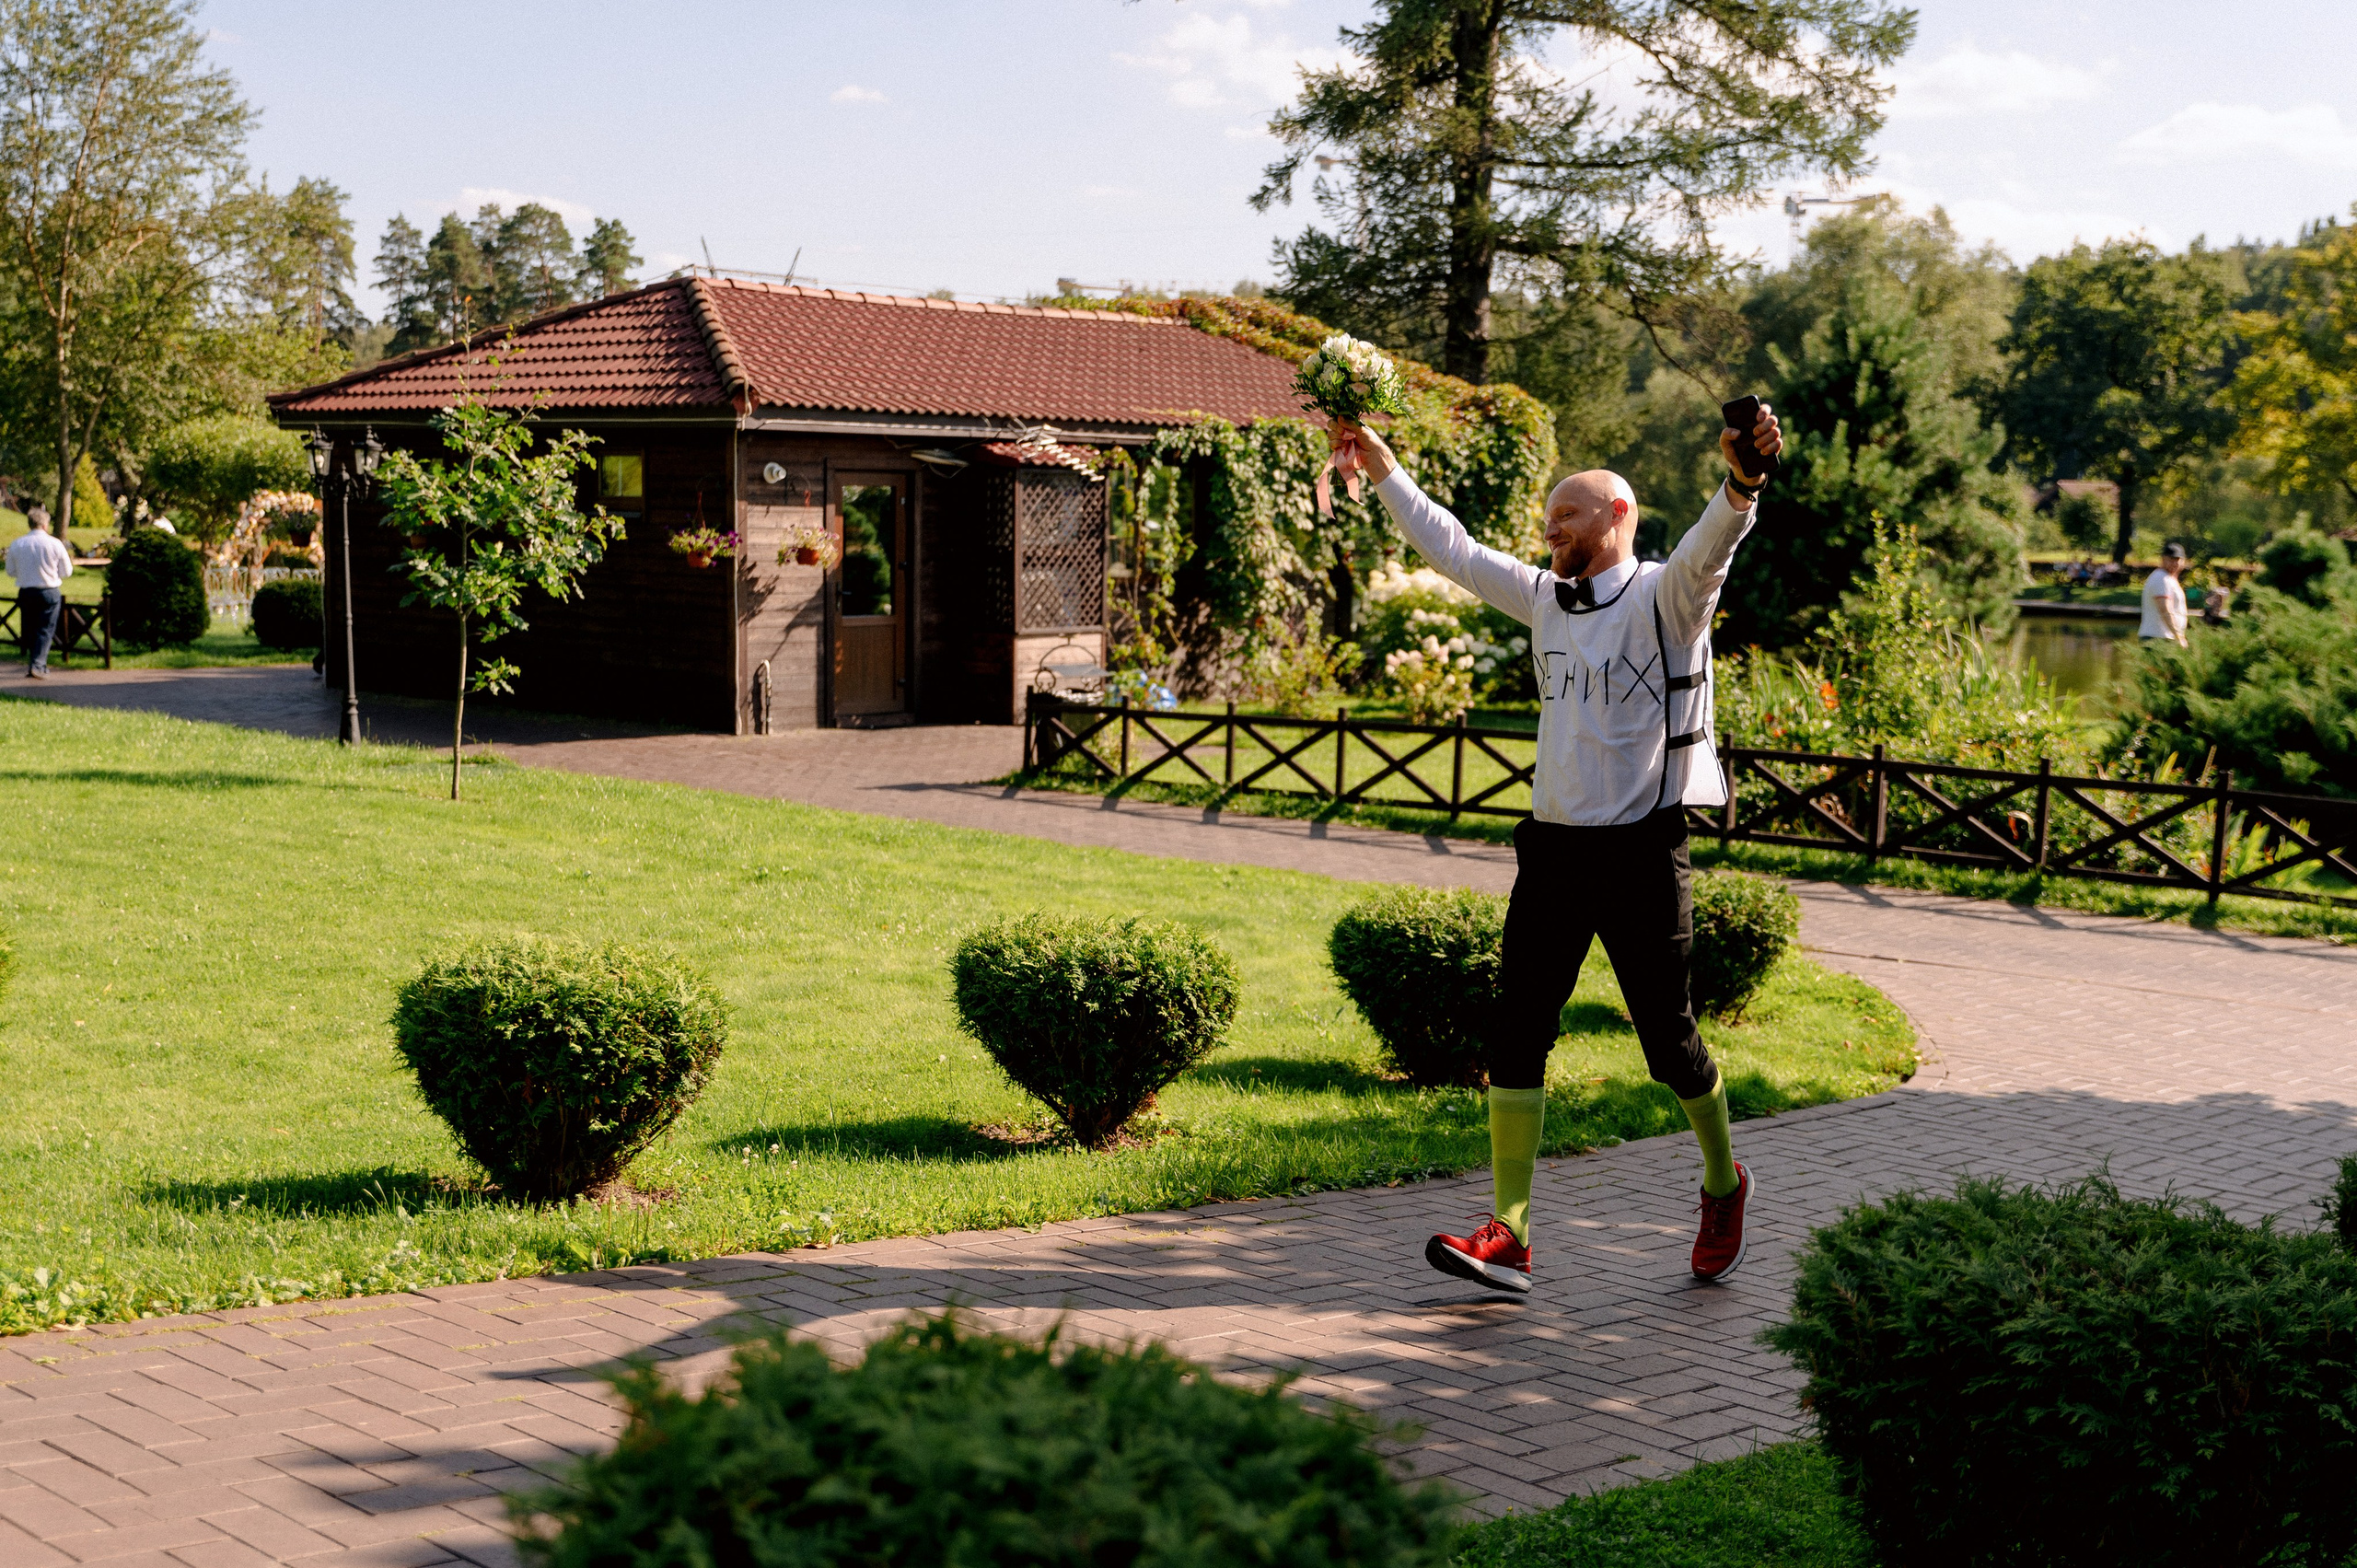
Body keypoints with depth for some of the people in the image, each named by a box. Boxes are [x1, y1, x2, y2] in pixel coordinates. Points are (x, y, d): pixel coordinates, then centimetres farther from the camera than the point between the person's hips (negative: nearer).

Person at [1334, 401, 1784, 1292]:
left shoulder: (1664, 598, -7)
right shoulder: (1547, 598, 12)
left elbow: (1710, 548, -28)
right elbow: (1453, 550, 22)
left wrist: (1742, 482, -48)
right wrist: (1384, 470, 25)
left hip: (1642, 852, -6)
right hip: (1553, 845, 6)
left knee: (1669, 1043, 4)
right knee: (1514, 1034, -2)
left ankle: (1723, 1185, 31)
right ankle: (1508, 1235, 0)